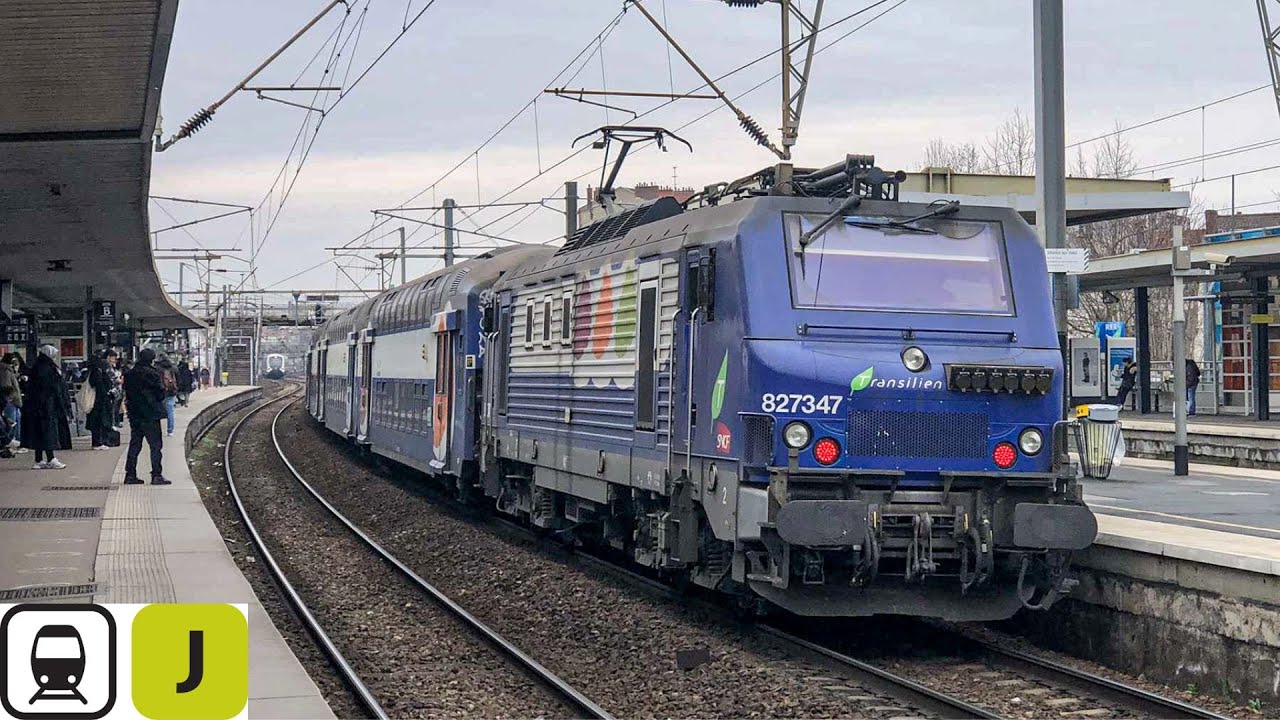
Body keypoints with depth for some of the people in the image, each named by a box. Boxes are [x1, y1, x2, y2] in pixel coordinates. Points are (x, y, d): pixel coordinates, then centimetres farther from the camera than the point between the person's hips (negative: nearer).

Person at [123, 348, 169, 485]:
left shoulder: (129, 375, 7)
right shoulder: (152, 373, -13)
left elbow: (127, 394, 11)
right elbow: (161, 393, -10)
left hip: (134, 415, 6)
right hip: (150, 415, -6)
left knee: (134, 445, 12)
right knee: (156, 444, -2)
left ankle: (130, 475, 12)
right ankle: (156, 475, -6)